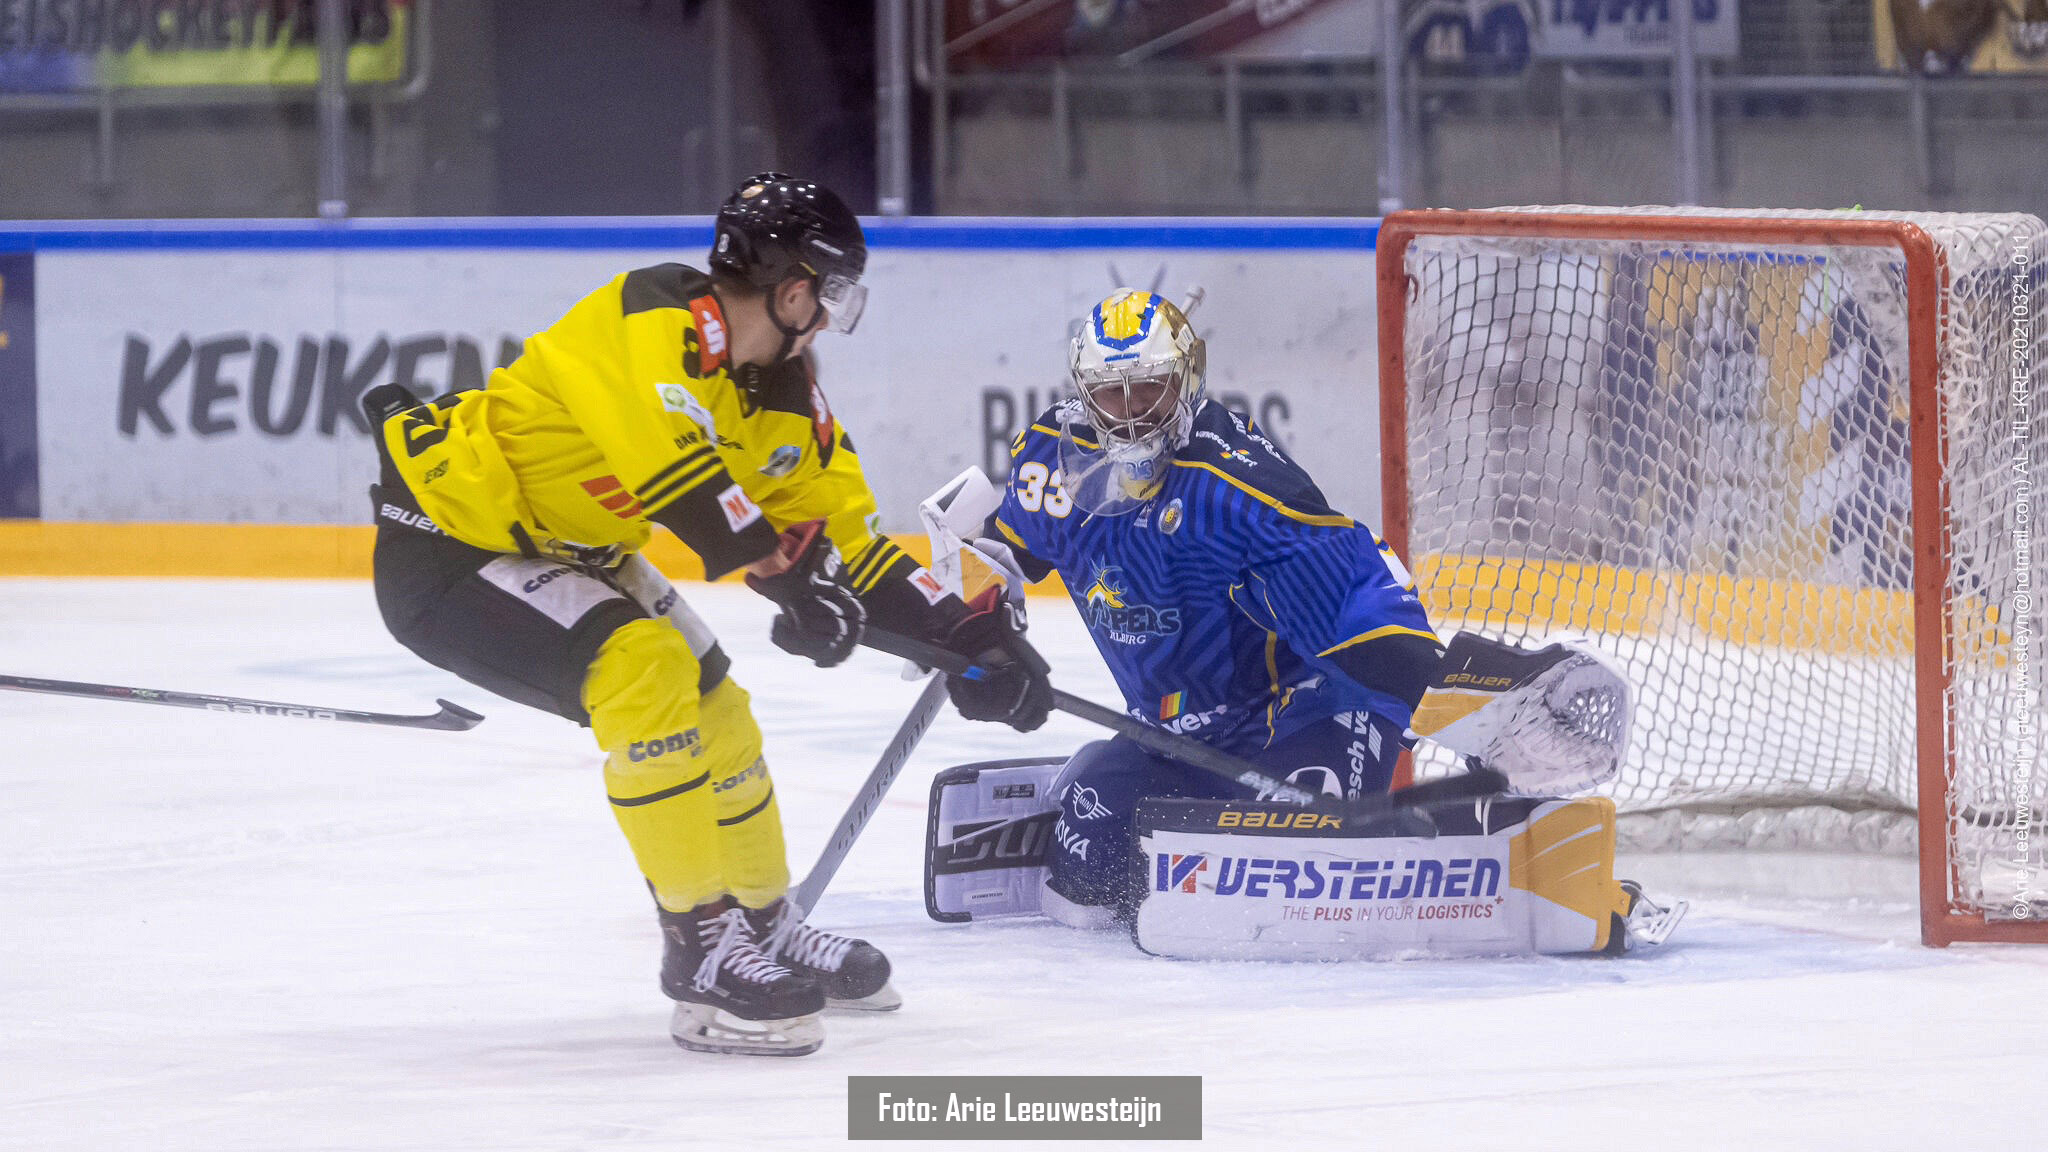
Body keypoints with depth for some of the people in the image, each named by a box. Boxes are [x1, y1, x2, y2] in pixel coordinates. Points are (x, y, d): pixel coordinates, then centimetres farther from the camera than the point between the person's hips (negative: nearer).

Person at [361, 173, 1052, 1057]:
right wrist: (780, 565, -42)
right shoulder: (659, 318, -27)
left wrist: (962, 632, 2)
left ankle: (763, 925, 33)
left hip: (566, 548, 10)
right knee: (644, 669, -26)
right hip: (445, 545, -10)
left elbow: (843, 537, 8)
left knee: (712, 710, 12)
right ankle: (702, 951, -19)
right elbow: (666, 453, -43)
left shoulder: (782, 396, 1)